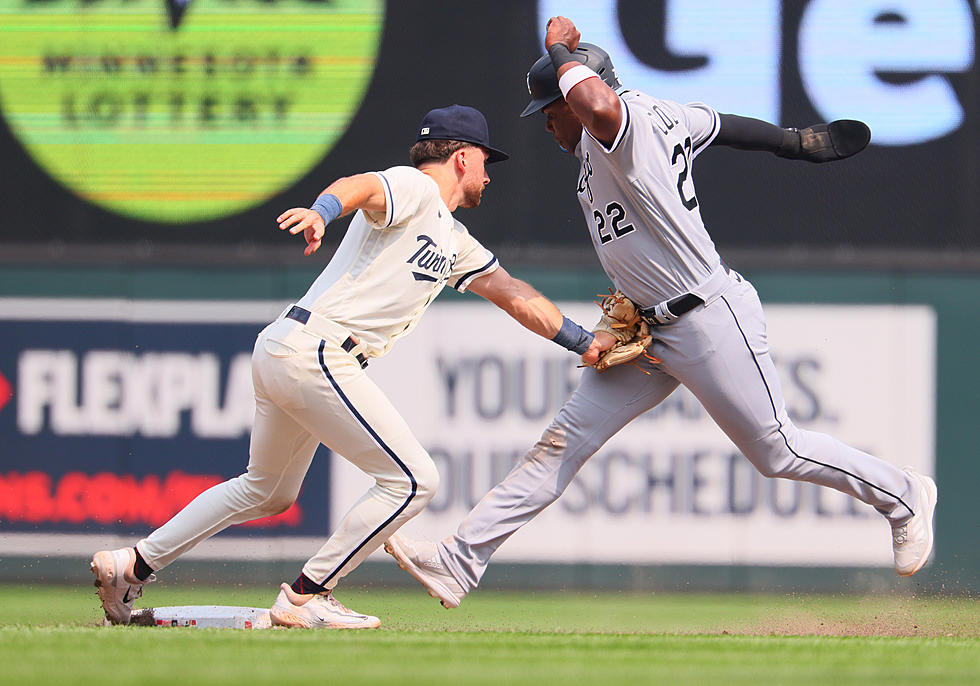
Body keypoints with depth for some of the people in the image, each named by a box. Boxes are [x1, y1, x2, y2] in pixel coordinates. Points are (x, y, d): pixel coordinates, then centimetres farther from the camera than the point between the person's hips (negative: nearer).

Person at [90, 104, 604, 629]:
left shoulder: (454, 244, 24)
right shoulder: (414, 189, -5)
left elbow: (514, 295, 27)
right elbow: (359, 186, -26)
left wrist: (585, 343, 25)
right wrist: (322, 210, -49)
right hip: (313, 353, -11)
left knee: (267, 491, 25)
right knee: (413, 480, -8)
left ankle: (133, 566, 26)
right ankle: (305, 597, -5)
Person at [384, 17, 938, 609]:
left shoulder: (630, 122, -21)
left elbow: (597, 104, -44)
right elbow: (719, 123, 21)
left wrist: (561, 51, -25)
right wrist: (793, 142, 36)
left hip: (713, 321, -10)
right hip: (649, 330, 10)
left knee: (776, 451, 2)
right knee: (566, 438, 3)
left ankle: (902, 496, 25)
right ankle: (463, 561, -1)